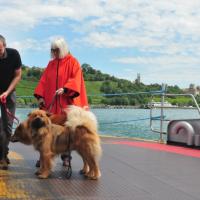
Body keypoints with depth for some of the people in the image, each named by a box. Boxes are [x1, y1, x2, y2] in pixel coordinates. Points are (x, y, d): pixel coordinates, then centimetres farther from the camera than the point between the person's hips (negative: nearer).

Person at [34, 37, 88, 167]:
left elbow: (76, 80, -10)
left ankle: (66, 157, 11)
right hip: (50, 102, 4)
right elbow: (44, 80, 12)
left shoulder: (73, 62, 2)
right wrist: (40, 96, -2)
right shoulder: (51, 64, 17)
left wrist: (65, 89, -25)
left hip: (66, 102, -4)